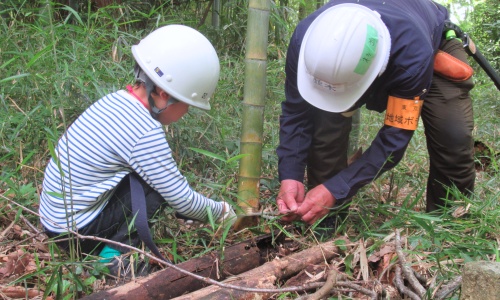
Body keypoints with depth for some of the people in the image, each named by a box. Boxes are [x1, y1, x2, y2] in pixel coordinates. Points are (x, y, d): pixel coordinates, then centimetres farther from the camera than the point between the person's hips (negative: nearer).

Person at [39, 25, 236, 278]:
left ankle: (112, 247, 5)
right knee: (159, 184, -14)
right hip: (77, 231, -9)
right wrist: (222, 212, 1)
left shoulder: (116, 101, 2)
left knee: (161, 177, 10)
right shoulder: (146, 134, -24)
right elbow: (182, 200, -17)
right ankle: (115, 255, -9)